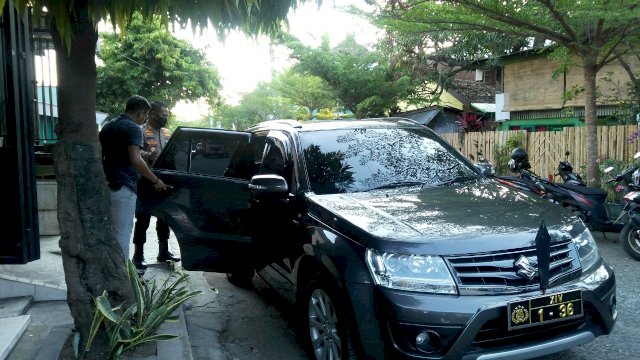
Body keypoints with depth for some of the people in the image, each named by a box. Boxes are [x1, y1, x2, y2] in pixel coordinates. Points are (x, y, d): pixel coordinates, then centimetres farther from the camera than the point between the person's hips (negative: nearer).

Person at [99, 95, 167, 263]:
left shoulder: (108, 126, 16)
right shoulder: (133, 128, -11)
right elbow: (135, 159, -24)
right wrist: (155, 181, -18)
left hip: (107, 184, 9)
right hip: (123, 187, -9)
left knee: (112, 230, 18)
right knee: (123, 232, -3)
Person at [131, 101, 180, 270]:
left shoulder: (167, 133, 17)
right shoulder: (140, 131, -6)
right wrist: (150, 156, -37)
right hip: (146, 183, -7)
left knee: (164, 218, 13)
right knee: (143, 219, -1)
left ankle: (163, 251, 25)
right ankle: (138, 255, 8)